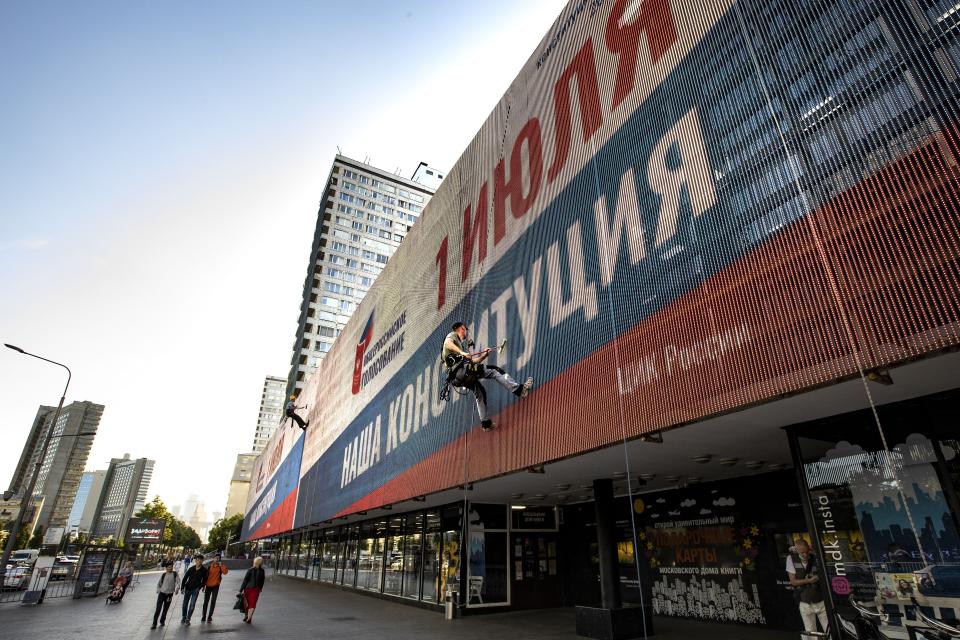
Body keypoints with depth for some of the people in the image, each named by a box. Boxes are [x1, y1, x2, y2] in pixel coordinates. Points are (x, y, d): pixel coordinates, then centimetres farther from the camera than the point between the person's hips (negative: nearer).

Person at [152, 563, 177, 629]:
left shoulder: (175, 574, -4)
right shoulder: (163, 575, 0)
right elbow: (159, 584, 13)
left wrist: (177, 588, -28)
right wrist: (158, 590, 0)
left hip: (169, 594, 0)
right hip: (162, 593, 0)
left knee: (165, 609, 9)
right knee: (158, 609, -6)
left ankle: (162, 621, 27)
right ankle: (154, 624, 3)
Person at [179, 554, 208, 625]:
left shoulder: (204, 570, -9)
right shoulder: (191, 568, -8)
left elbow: (204, 580, 3)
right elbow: (185, 578, -2)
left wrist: (199, 587, -3)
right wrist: (182, 587, -7)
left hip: (195, 589, -2)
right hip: (188, 588, 2)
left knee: (192, 605, -5)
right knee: (185, 604, 13)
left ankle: (188, 619, 10)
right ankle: (184, 617, 34)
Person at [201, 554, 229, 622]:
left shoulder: (220, 566, 0)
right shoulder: (209, 566, 4)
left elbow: (225, 572, -17)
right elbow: (205, 576, 9)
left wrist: (221, 565, -21)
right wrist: (203, 585, 7)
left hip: (215, 586, -2)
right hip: (208, 586, 2)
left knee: (213, 602, 1)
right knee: (205, 602, 6)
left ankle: (209, 617, 8)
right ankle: (203, 616, 16)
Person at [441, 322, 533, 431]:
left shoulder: (462, 344, 36)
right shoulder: (453, 335, 10)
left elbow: (473, 361, 31)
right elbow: (447, 343, -16)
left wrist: (484, 355, 26)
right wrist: (462, 353, -26)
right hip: (460, 369, -10)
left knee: (480, 393, 21)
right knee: (494, 371, -10)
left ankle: (485, 423, 25)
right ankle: (519, 390, -17)